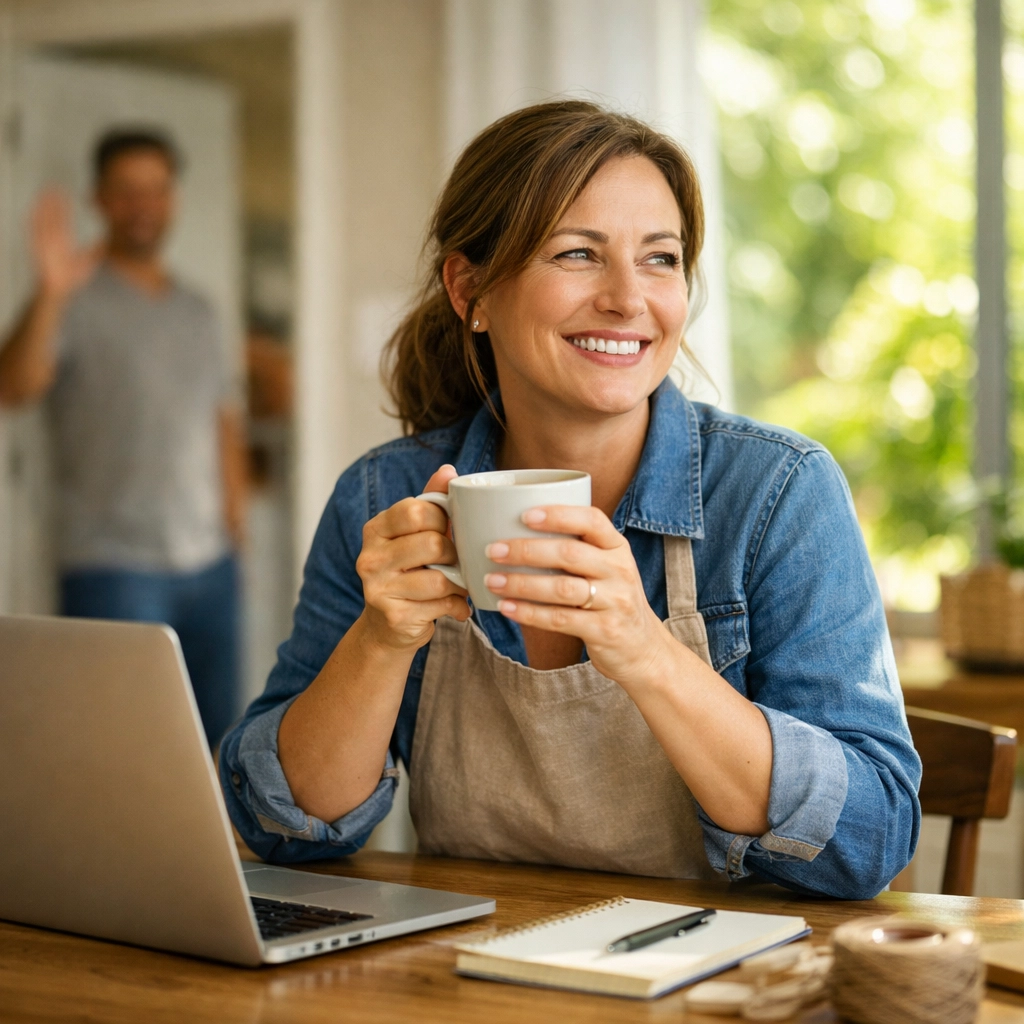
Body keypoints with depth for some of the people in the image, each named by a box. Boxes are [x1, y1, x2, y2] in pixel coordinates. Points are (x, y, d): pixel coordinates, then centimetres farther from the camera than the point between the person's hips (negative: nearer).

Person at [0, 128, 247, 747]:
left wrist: (235, 526, 12)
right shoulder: (79, 300, -4)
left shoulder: (198, 312, 16)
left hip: (211, 563, 6)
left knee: (217, 738, 8)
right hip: (115, 565, -6)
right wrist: (51, 292, -34)